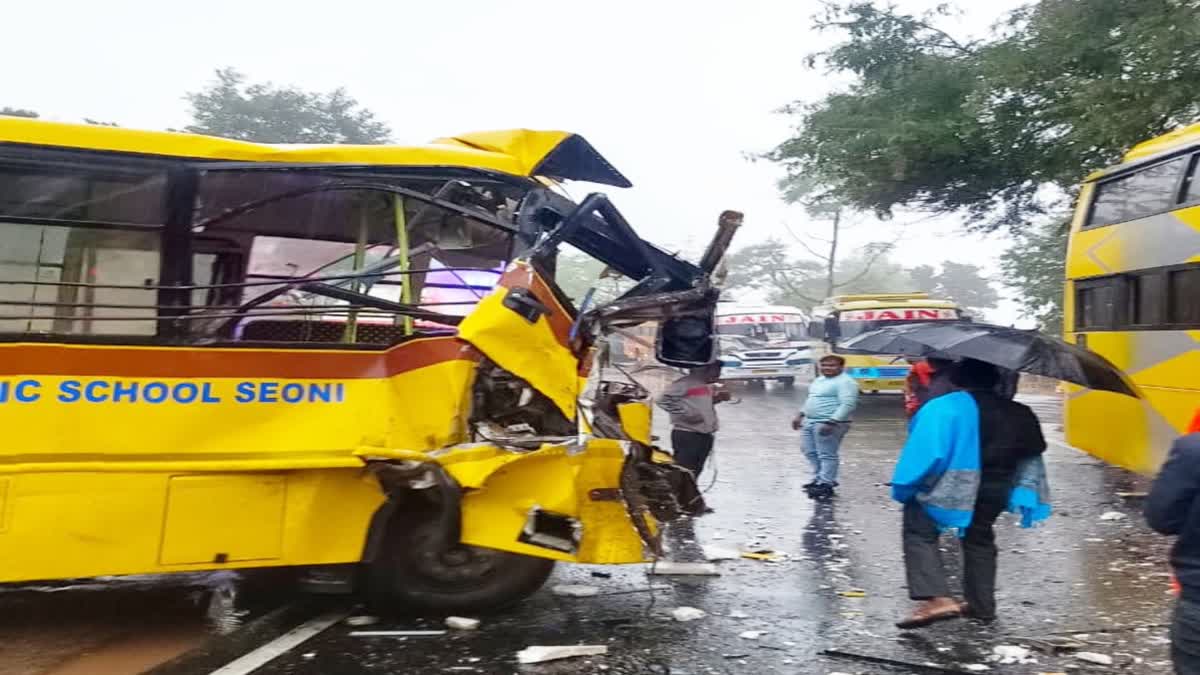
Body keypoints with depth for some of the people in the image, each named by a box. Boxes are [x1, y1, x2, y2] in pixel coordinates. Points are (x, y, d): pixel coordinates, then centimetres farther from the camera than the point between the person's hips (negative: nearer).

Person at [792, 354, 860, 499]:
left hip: (830, 424, -10)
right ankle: (819, 478, 25)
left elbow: (848, 405, -23)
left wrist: (831, 422, -29)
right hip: (809, 422, 10)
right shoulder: (819, 380, 17)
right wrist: (800, 415, 22)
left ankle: (826, 485, -3)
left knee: (827, 455, -7)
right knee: (810, 452, 15)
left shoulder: (845, 382, -14)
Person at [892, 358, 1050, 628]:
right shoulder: (1017, 414, 7)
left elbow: (925, 452, -20)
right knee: (979, 539, 24)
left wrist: (905, 488, -11)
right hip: (996, 492, 6)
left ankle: (938, 598, -16)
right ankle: (982, 605, 29)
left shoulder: (943, 408, -14)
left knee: (919, 534, 1)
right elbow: (1031, 454, 14)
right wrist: (1022, 493, 20)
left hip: (952, 487, -6)